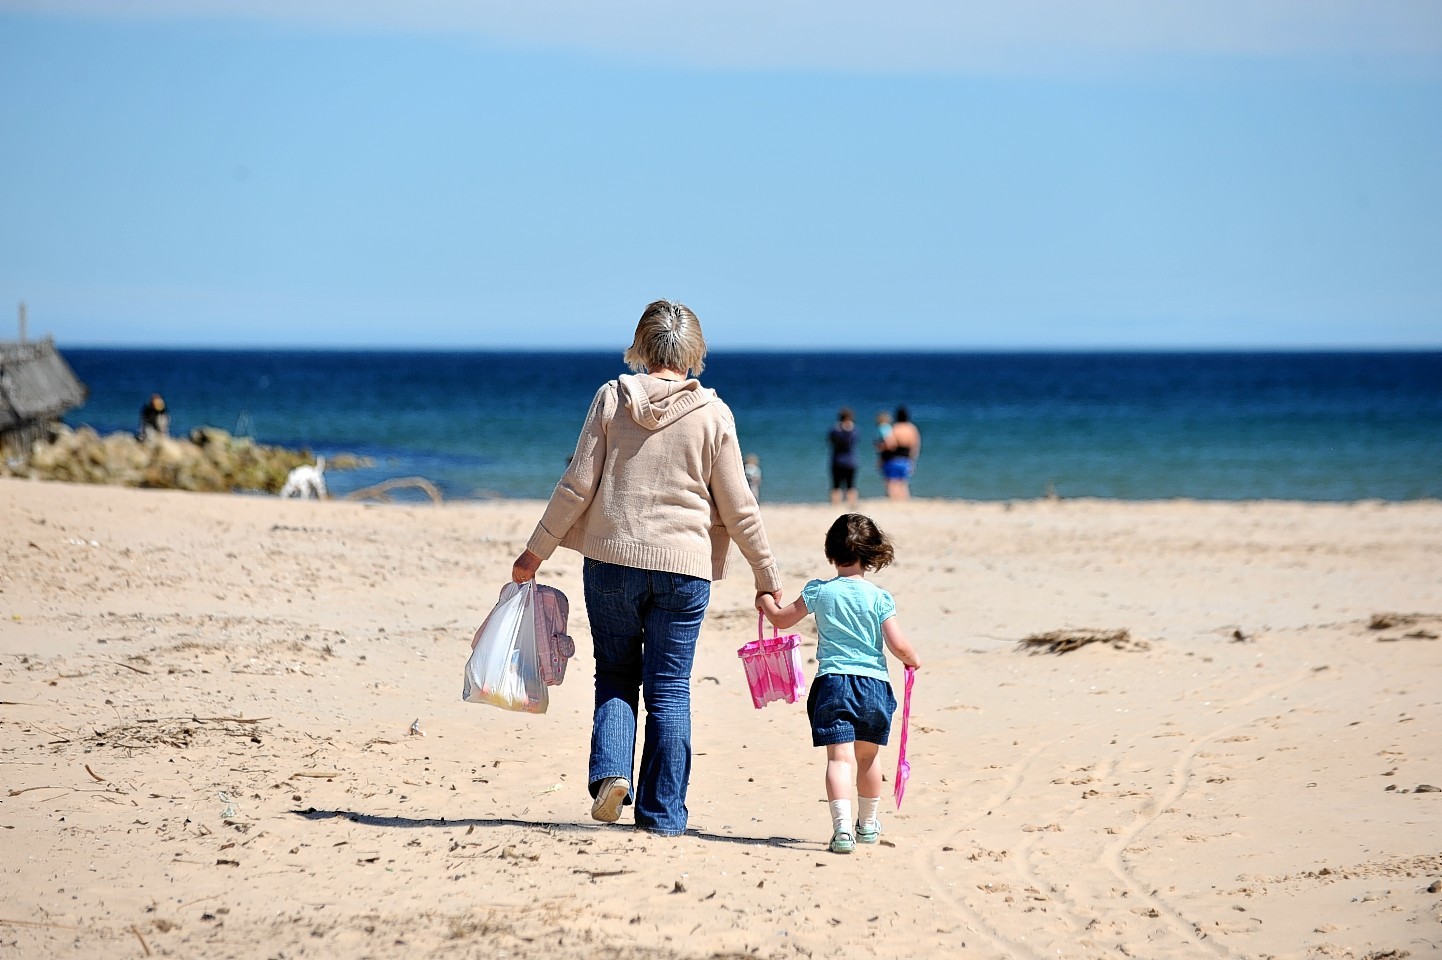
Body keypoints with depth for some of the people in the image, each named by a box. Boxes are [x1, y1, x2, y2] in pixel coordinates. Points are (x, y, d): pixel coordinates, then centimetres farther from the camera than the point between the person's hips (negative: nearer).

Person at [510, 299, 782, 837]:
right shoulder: (712, 414, -2)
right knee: (669, 690, 7)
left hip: (611, 558, 0)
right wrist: (766, 576, 10)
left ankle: (610, 772, -5)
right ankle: (662, 813, 8)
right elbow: (738, 508, 0)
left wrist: (536, 551, 7)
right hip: (684, 568, 0)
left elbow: (577, 486, -3)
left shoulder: (612, 398, -2)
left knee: (615, 674, 16)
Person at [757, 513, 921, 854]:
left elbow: (781, 619, 15)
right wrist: (913, 659, 16)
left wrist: (766, 601, 36)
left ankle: (843, 827, -27)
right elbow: (898, 645, -6)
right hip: (875, 684, 1)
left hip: (833, 682, -1)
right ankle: (868, 824, 36)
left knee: (840, 757, -10)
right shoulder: (879, 597, -1)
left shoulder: (819, 592, 2)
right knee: (868, 756, 20)